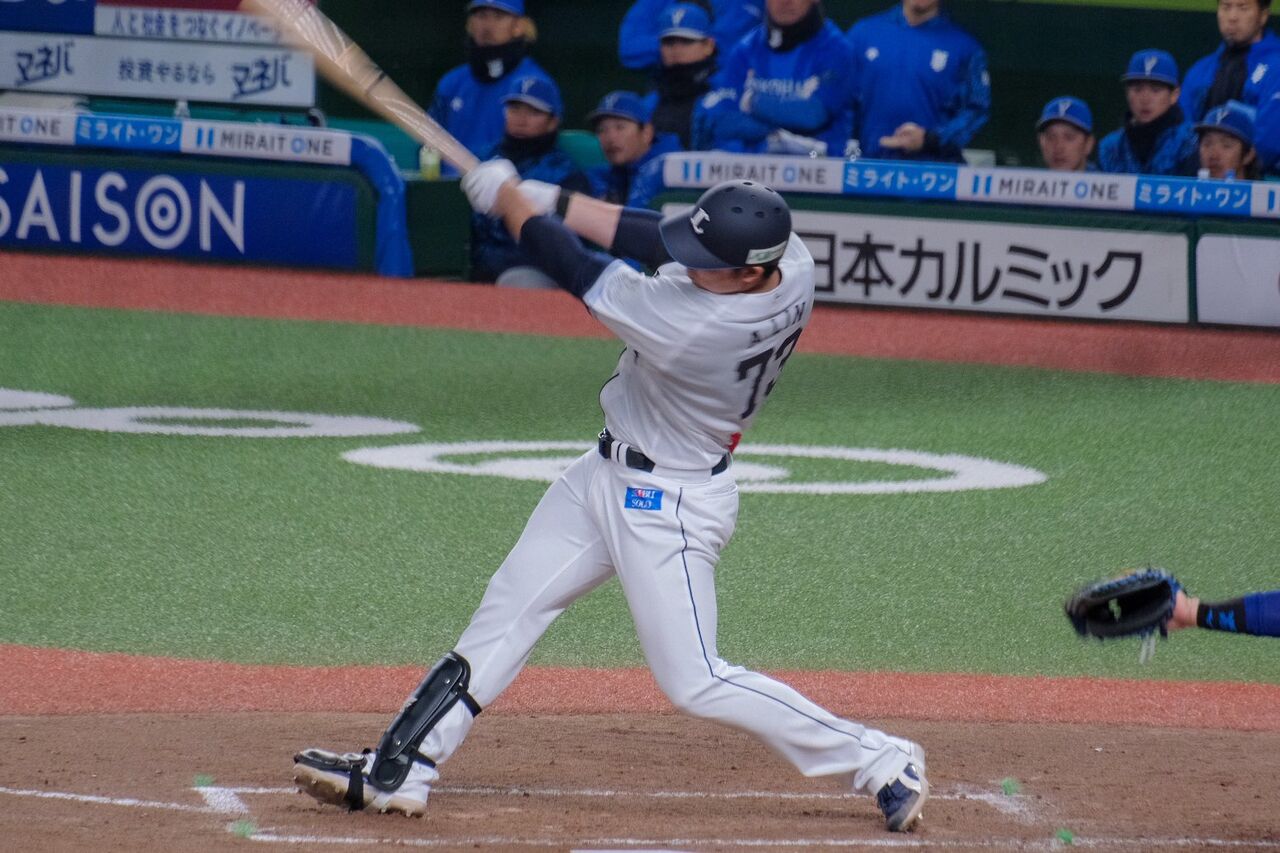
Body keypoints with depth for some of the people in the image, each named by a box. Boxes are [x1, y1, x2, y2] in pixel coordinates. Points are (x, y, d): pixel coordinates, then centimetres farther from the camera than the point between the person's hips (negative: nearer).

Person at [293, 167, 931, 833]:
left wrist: (513, 199, -6)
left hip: (668, 506, -10)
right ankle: (396, 772, 15)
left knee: (695, 683, -3)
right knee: (506, 613, 10)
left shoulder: (693, 326, -35)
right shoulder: (791, 258, -14)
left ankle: (881, 763, 8)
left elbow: (576, 270, -22)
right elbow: (660, 237, 1)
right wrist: (554, 200, -1)